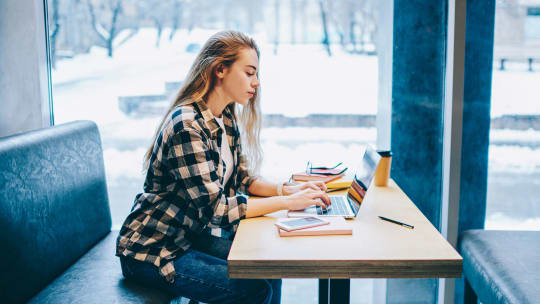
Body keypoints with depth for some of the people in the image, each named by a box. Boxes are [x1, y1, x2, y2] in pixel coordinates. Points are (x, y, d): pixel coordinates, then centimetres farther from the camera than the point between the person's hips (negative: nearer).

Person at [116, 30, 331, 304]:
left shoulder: (227, 119, 4)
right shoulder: (187, 125, -25)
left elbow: (241, 179, 9)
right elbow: (215, 208, -28)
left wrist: (287, 189, -8)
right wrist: (287, 202, -26)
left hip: (193, 235, 9)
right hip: (152, 252, -9)